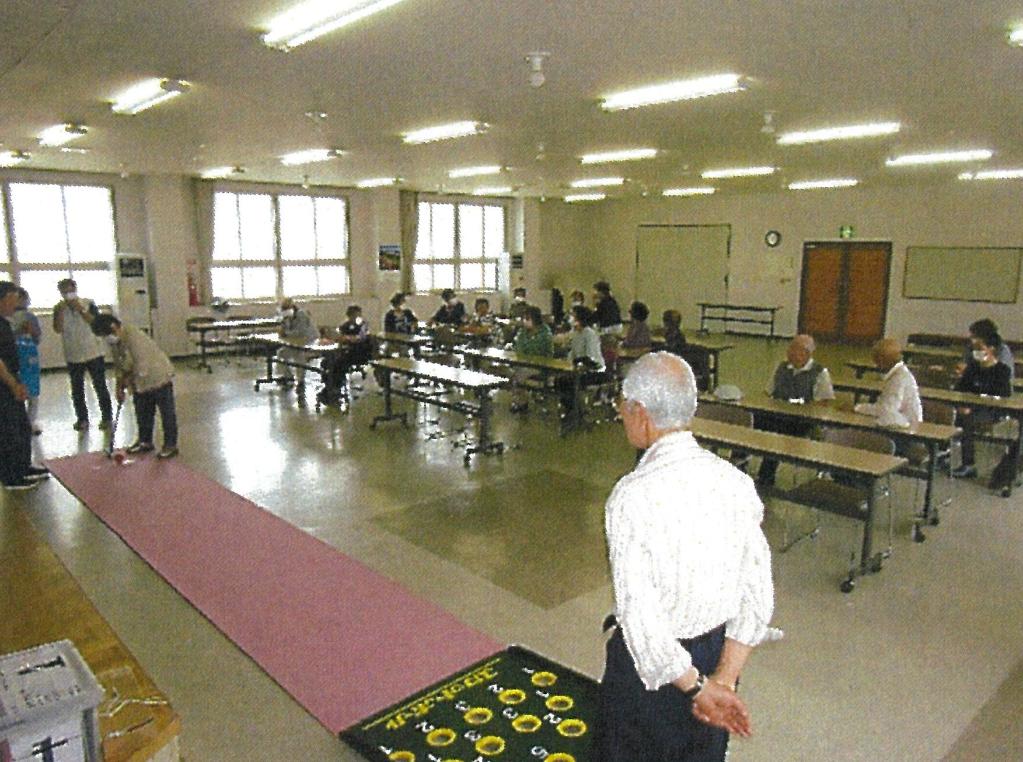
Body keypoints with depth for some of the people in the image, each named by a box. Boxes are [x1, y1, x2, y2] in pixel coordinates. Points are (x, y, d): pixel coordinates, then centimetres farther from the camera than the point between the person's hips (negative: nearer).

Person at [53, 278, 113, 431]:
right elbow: (58, 329, -9)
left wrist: (81, 309, -22)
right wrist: (61, 311, -19)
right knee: (77, 390, 8)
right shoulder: (59, 309, 3)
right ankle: (82, 419, 18)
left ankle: (106, 417, 11)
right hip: (73, 356, 2)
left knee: (100, 387, 2)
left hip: (94, 353, -2)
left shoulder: (88, 304, -2)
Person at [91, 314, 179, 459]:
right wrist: (120, 388, 8)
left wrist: (128, 380, -12)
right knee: (142, 414, 18)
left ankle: (171, 445, 7)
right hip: (140, 382, 9)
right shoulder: (116, 341, 0)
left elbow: (142, 367, -28)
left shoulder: (135, 337, -29)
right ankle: (145, 442, 32)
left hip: (159, 378, -9)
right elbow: (119, 366, 10)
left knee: (167, 413, 1)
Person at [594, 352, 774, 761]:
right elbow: (758, 593, -8)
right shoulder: (736, 481, -10)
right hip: (717, 653, 5)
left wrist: (698, 688, -15)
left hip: (654, 665, -5)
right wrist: (724, 678, -7)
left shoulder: (632, 496, -26)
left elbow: (639, 615, -26)